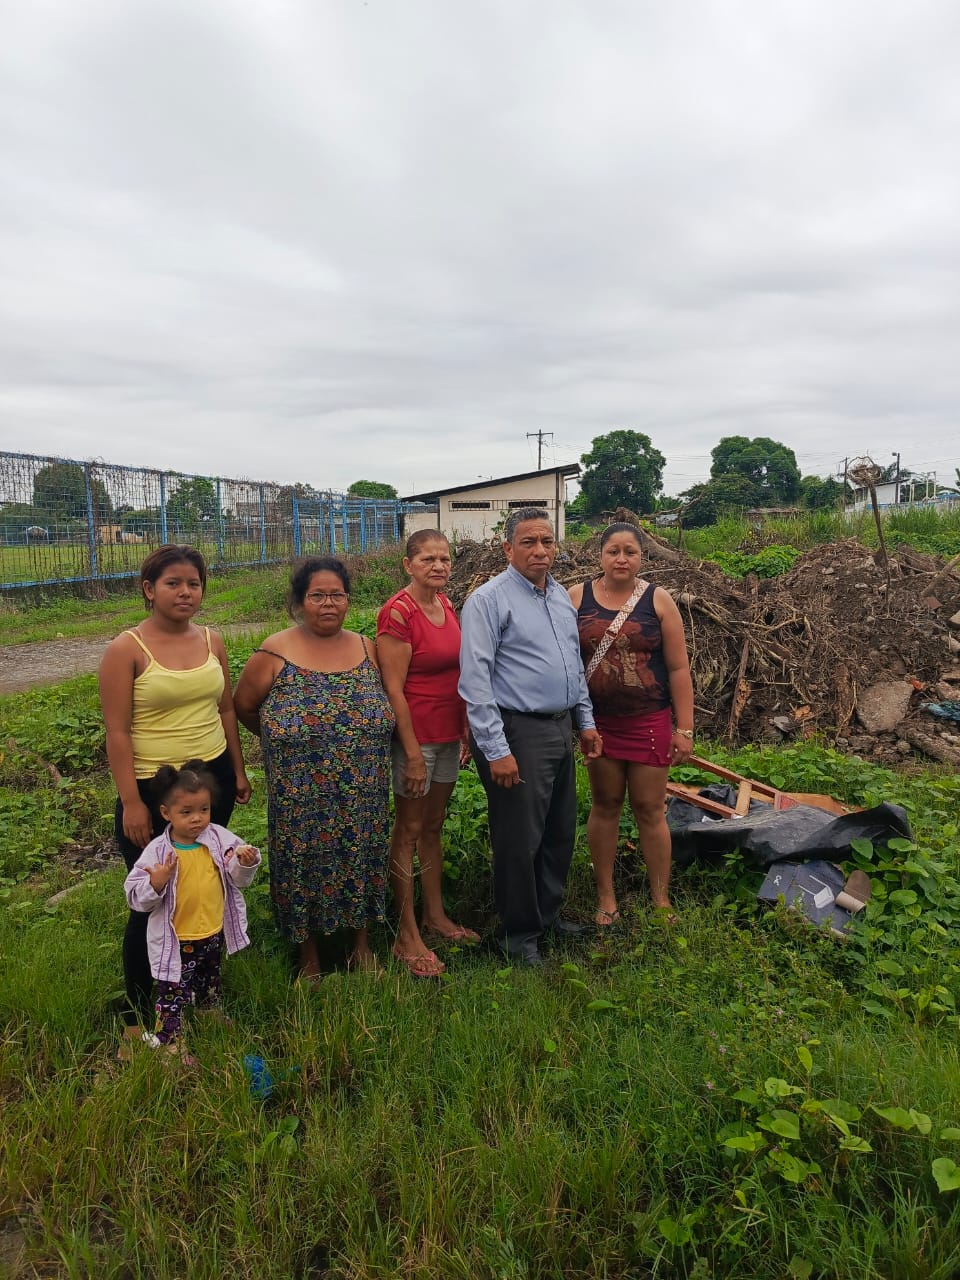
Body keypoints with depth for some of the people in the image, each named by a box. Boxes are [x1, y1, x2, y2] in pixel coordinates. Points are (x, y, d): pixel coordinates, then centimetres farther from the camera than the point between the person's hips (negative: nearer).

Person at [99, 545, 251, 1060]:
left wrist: (238, 771, 14)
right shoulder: (126, 649, -12)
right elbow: (117, 732, -13)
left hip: (212, 780, 5)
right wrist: (131, 802, -15)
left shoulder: (212, 642, 3)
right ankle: (137, 1017, 22)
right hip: (153, 787, -5)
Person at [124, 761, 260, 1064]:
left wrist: (246, 864, -21)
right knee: (174, 993, 4)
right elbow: (136, 898, -16)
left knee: (210, 984, 28)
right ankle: (170, 1043, 26)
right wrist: (155, 883, -35)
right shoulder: (157, 852, -19)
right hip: (177, 941, -5)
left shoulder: (220, 839, -9)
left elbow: (238, 879, 0)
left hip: (214, 934, 5)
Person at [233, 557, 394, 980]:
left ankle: (362, 944, 36)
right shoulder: (274, 654, -8)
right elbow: (243, 706, 3)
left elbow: (385, 703, 15)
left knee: (361, 860, 14)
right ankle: (309, 956, 32)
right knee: (305, 866, 10)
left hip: (363, 794, 3)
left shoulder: (367, 649, 2)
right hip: (301, 798, -3)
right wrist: (284, 741, 8)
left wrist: (361, 743, 7)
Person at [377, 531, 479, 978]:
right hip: (415, 735, -7)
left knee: (434, 826, 17)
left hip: (448, 733, 7)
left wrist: (465, 731, 11)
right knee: (409, 831, 3)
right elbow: (393, 689, -18)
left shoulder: (446, 605, 8)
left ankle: (435, 916, 31)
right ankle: (407, 936, 15)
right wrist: (413, 753, -18)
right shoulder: (397, 612, -16)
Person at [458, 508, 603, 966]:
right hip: (518, 734, -8)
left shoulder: (562, 597, 12)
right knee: (520, 840, 3)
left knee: (560, 833, 18)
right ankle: (519, 933, 22)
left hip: (561, 730, 8)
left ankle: (547, 913, 37)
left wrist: (586, 720, 17)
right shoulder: (489, 600, -13)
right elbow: (475, 680, -18)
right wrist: (496, 750, -21)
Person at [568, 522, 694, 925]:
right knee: (604, 806, 11)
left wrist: (684, 729, -4)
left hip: (649, 722, -1)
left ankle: (661, 900, 22)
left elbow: (678, 668, -1)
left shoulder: (658, 600, -2)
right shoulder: (577, 598, 0)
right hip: (598, 721, 1)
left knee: (650, 810, 6)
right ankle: (606, 896, 24)